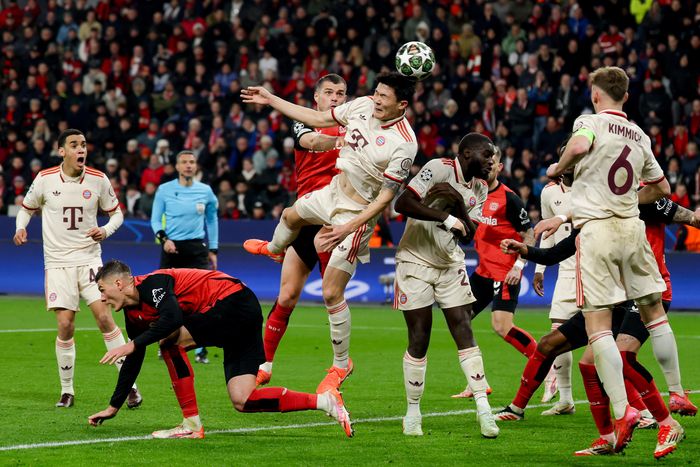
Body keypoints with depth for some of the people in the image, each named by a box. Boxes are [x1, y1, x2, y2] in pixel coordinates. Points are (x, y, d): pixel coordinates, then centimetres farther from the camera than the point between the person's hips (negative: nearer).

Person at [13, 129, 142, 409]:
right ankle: (67, 391, 10)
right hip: (58, 262, 0)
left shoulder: (98, 180, -2)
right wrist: (20, 228, -7)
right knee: (65, 326, -6)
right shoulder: (45, 179, -3)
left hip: (89, 258, 0)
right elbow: (26, 208, 13)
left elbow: (116, 213, 10)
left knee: (104, 317, -13)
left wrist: (105, 230, -10)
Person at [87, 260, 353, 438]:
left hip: (235, 302, -10)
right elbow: (133, 362, 22)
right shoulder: (133, 314, 14)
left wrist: (133, 345, -26)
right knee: (242, 402, -2)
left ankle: (192, 425, -13)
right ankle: (325, 401, 0)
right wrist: (113, 407, 24)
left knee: (170, 341, -17)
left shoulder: (151, 283, -14)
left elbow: (173, 318, -32)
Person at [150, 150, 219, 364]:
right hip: (171, 248, 0)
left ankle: (201, 350, -7)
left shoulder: (205, 191, 6)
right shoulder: (165, 190, 1)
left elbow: (212, 219, 18)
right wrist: (163, 238, -13)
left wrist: (213, 250, 16)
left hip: (197, 249, 0)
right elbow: (155, 219, 5)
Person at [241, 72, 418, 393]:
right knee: (291, 216, 36)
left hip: (359, 213, -8)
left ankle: (341, 364, 9)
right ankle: (275, 249, 75)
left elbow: (386, 196, -25)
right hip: (335, 190, 8)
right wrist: (270, 100, 6)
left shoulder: (404, 144, -30)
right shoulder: (362, 106, -11)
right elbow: (318, 119, 4)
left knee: (331, 293, -11)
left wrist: (348, 229, -30)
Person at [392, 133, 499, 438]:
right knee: (419, 340, -3)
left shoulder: (479, 189, 6)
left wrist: (459, 204, -16)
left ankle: (483, 408, -4)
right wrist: (446, 217, -30)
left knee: (464, 331, -3)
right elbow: (402, 204, -27)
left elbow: (468, 234, 0)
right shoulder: (440, 169, -17)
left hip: (450, 264, 6)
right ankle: (413, 412, 9)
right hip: (416, 261, -6)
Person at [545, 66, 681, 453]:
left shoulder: (591, 121, -3)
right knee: (654, 312, 18)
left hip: (595, 229, -5)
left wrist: (557, 169, -8)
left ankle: (622, 411, -18)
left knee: (597, 323, -7)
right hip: (631, 228, 5)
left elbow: (578, 147, -27)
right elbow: (662, 189, 24)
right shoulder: (640, 136, 14)